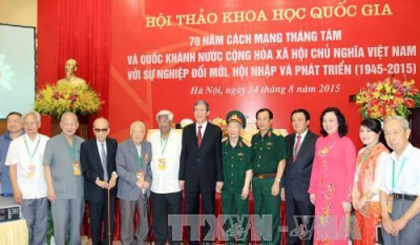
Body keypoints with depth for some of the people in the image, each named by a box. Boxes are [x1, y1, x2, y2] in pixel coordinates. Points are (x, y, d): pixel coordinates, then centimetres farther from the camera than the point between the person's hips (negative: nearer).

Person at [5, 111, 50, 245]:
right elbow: (12, 167, 2)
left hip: (42, 190, 0)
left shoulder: (46, 141, -1)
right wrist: (15, 189, -3)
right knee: (26, 224, 8)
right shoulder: (16, 143, 2)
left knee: (41, 224, 8)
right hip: (24, 191, 0)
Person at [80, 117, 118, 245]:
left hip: (110, 187, 2)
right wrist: (97, 181, -17)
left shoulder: (113, 143, 4)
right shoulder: (86, 145, -5)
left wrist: (114, 175, -10)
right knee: (95, 221, 9)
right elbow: (84, 169, -6)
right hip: (95, 189, -2)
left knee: (110, 220, 6)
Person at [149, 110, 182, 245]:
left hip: (173, 185, -3)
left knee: (175, 216, 7)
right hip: (156, 185, 3)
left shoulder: (179, 138, -6)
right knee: (158, 216, 11)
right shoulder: (152, 138, 4)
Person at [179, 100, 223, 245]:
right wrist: (181, 177, 2)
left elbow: (218, 156, -1)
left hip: (208, 177, -2)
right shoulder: (187, 130, 6)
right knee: (190, 212, 9)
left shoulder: (216, 130, 0)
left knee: (208, 212, 7)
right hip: (190, 177, 2)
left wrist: (219, 179, -4)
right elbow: (183, 155, 6)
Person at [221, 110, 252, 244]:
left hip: (241, 187, -2)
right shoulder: (221, 146, -1)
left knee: (242, 216, 5)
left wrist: (246, 186, -8)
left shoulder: (246, 147, -7)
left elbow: (249, 169, -6)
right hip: (226, 187, 3)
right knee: (227, 216, 11)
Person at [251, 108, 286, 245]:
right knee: (259, 214, 14)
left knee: (272, 214, 2)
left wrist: (277, 182, -14)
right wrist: (251, 180, 8)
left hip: (271, 180, -5)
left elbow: (282, 161, -10)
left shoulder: (277, 139, -7)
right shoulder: (254, 139, 9)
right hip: (256, 181, 5)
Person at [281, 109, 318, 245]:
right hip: (290, 189, 5)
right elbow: (285, 163, 12)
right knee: (291, 225, 15)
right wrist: (283, 186, 9)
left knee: (308, 226, 7)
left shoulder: (316, 140, -8)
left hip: (306, 190, -5)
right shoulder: (287, 139, 10)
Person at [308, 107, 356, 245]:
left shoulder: (346, 143, -8)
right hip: (321, 191, 5)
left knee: (337, 229, 4)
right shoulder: (320, 141, 7)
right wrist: (312, 190, 8)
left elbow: (350, 172, -10)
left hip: (338, 191, -4)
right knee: (322, 228, 11)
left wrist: (347, 198, -13)